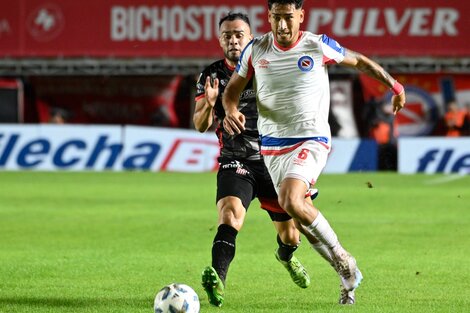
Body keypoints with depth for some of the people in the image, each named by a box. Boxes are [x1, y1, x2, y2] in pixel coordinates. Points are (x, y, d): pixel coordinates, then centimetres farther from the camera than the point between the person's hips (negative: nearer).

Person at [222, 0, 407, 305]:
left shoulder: (318, 45, -8)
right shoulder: (256, 49, 0)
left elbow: (359, 61, 8)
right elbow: (233, 88, 9)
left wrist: (394, 84, 10)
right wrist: (231, 111, -12)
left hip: (311, 140, -5)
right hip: (272, 144, 5)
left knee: (290, 200, -27)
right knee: (300, 210, 7)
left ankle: (341, 256, -9)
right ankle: (348, 274, 23)